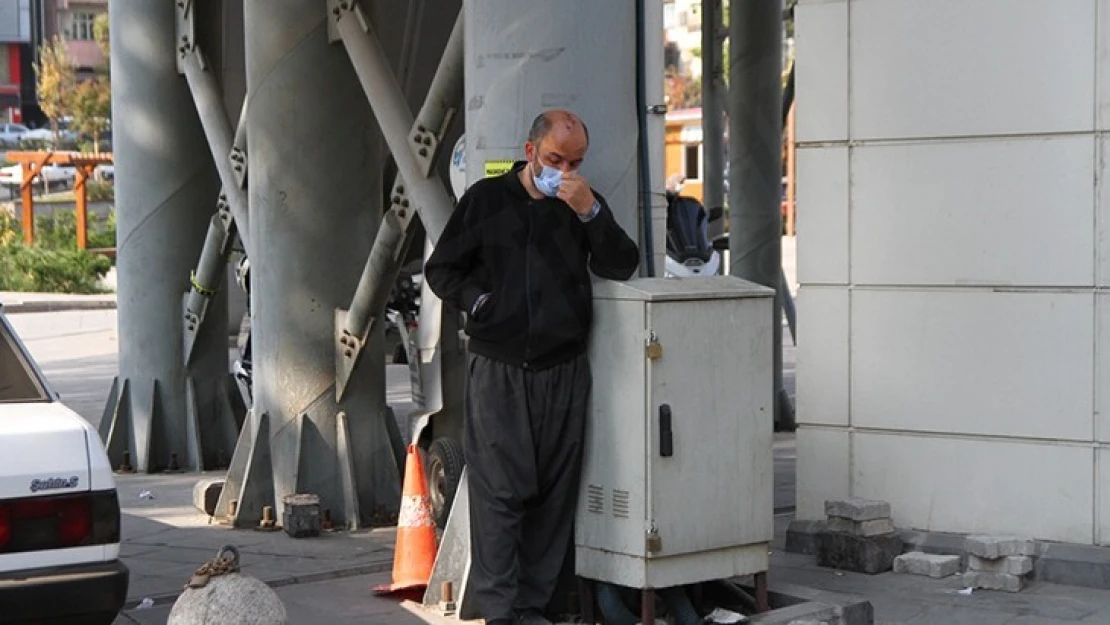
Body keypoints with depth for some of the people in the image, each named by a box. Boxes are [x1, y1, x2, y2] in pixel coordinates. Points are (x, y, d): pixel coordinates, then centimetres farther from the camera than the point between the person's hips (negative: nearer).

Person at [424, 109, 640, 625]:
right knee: (499, 491, -7)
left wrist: (589, 212, -12)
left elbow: (622, 266, -1)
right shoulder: (486, 200, 6)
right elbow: (441, 269, 11)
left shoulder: (584, 204, 10)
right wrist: (478, 301, -6)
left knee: (554, 495, 5)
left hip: (563, 373, 2)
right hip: (497, 370, -2)